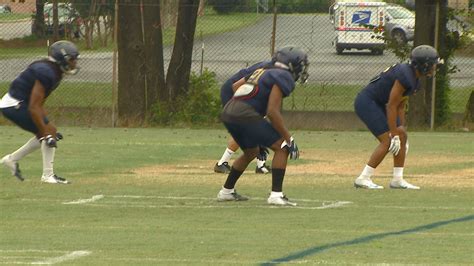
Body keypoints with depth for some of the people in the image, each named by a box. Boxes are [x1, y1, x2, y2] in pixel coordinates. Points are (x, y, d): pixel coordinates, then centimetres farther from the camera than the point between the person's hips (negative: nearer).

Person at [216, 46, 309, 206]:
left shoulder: (264, 71, 24)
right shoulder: (284, 77, -2)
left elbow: (235, 86, 31)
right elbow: (272, 111, -11)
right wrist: (288, 138, -7)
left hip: (228, 114, 9)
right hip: (246, 116, -9)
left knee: (251, 151, 30)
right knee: (282, 148, -1)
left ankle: (226, 191, 36)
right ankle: (276, 195, -11)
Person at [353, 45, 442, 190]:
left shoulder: (414, 80, 8)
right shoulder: (405, 77, -24)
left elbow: (400, 106, 14)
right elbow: (391, 106, -24)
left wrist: (401, 128, 12)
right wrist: (394, 134, -21)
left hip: (379, 105, 11)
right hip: (366, 102, -11)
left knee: (402, 137, 10)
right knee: (387, 141, -16)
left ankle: (397, 180, 16)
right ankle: (363, 179, -13)